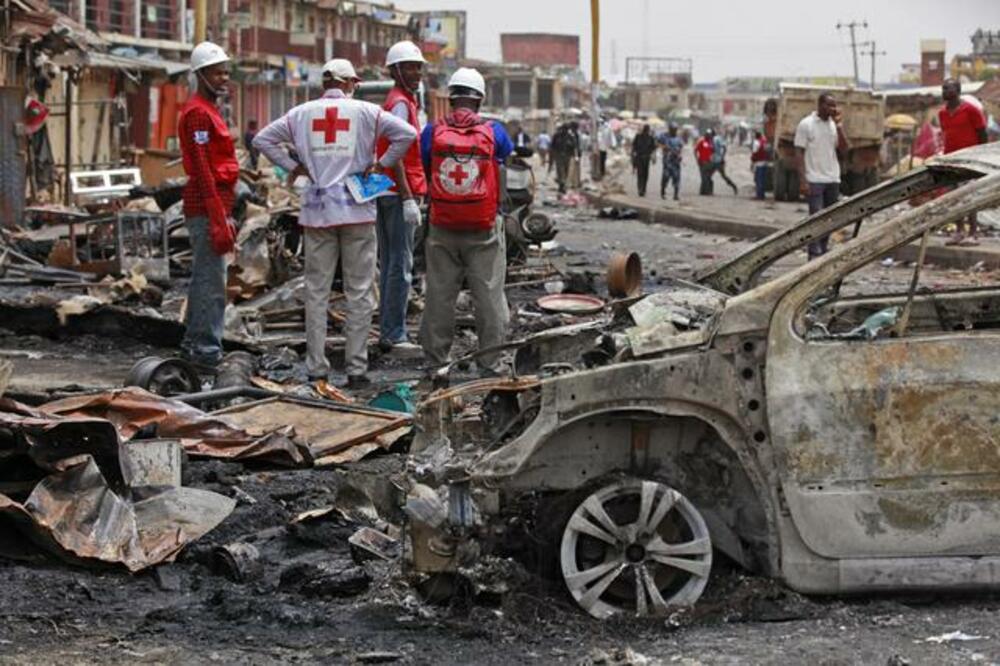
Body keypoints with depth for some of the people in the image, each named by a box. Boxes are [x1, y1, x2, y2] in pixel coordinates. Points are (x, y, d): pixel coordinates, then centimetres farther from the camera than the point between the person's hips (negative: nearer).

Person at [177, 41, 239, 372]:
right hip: (208, 205, -11)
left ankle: (193, 344, 22)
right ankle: (207, 351, -10)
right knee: (212, 282, -10)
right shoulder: (199, 113, -13)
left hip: (213, 205, 11)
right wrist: (219, 220, -23)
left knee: (203, 278, 15)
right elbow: (203, 170, -19)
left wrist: (225, 215, 23)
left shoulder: (209, 110, 19)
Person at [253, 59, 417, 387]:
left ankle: (316, 368, 8)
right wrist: (382, 164, 0)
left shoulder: (302, 113, 6)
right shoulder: (365, 111, -1)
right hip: (356, 209, -2)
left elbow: (262, 139, 8)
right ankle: (356, 369, 2)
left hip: (317, 209, 2)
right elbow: (407, 133, -9)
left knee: (317, 289, 8)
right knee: (359, 291, 3)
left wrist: (293, 166, 9)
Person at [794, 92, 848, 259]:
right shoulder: (806, 124, -5)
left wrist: (838, 125, -4)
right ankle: (814, 255, -5)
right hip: (815, 180, -5)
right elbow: (799, 153, -7)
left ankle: (824, 251, 17)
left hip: (833, 179, 6)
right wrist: (802, 181, -14)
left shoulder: (834, 125, 11)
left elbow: (843, 150, 4)